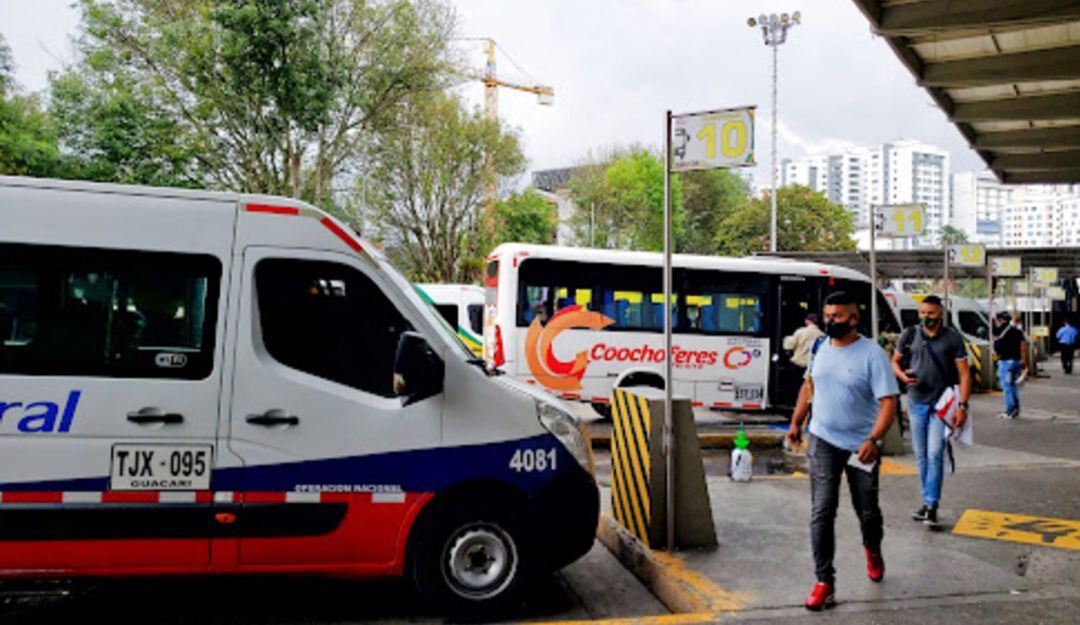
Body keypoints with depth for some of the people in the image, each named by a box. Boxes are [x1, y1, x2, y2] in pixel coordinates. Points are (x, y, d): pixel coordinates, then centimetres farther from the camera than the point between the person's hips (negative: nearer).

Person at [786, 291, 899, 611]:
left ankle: (873, 552, 48)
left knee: (867, 511, 15)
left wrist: (874, 439, -30)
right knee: (821, 512, -5)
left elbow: (888, 402, -17)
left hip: (861, 446, -2)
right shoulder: (820, 347, 3)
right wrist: (796, 422, 14)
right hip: (823, 441, 3)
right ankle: (824, 582, 1)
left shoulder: (872, 354, -13)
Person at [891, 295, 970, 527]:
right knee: (921, 456, 10)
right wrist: (902, 375, -9)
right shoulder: (909, 335, 4)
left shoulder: (953, 338, -2)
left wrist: (962, 405, -12)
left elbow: (964, 373, -4)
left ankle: (931, 505, -4)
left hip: (941, 405, -3)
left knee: (935, 454, -10)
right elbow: (895, 361, 14)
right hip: (916, 403, 3)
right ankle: (927, 501, 22)